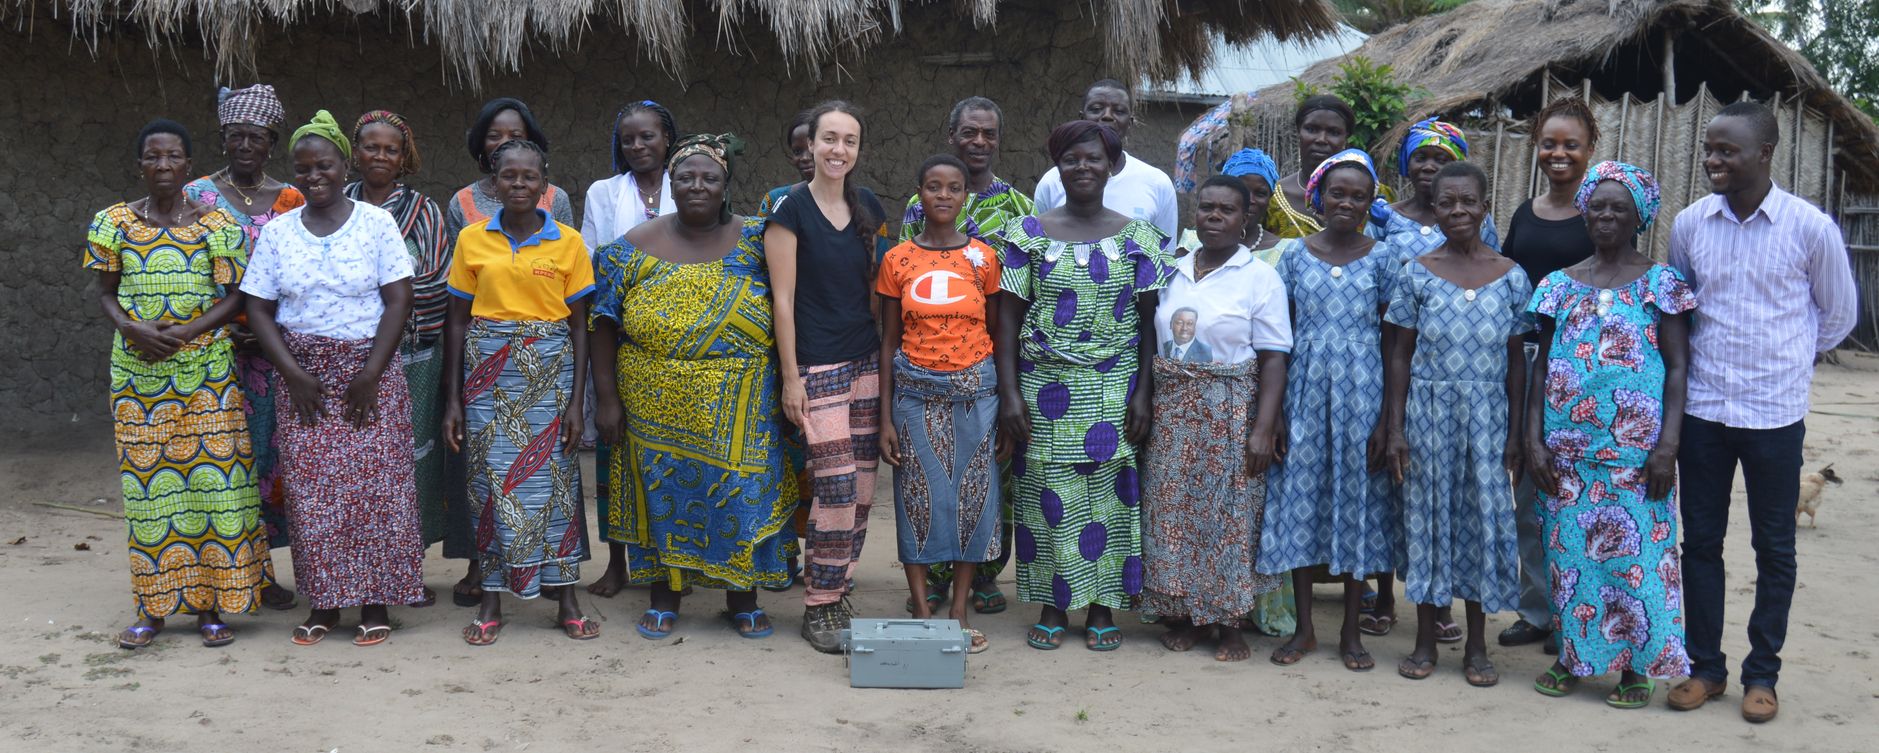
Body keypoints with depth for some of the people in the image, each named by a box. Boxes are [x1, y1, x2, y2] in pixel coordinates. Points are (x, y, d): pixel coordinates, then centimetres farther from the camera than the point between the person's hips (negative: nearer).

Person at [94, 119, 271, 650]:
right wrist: (135, 329, -13)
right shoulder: (114, 222, 6)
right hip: (137, 370, 2)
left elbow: (234, 297, -1)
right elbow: (106, 293, 7)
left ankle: (209, 604, 6)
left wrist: (183, 333, -15)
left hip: (205, 369, -1)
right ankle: (152, 607, 12)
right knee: (146, 481, 3)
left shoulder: (218, 224, 1)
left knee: (211, 475, -2)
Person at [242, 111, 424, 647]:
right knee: (310, 491, 1)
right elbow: (259, 309, 5)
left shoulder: (376, 223, 0)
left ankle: (375, 603, 5)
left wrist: (371, 374, -12)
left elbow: (399, 301, -5)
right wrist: (293, 373, -8)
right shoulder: (277, 231, 7)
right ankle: (324, 604, 11)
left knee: (373, 485, -4)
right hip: (302, 376, 2)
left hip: (369, 371, -2)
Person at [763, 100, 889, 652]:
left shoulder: (868, 208, 10)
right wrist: (790, 378, -10)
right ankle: (818, 608, 3)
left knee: (863, 488, 5)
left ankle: (834, 594, 17)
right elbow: (783, 299, -8)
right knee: (838, 487, -11)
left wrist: (888, 357, 14)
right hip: (816, 367, -6)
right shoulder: (791, 209, -7)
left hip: (866, 362, 6)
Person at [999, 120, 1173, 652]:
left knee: (1109, 495, 2)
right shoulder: (1030, 235, 3)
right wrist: (1010, 393, -6)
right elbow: (1009, 318, 1)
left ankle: (1103, 607, 15)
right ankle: (1053, 607, 15)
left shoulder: (1138, 238, 4)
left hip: (1114, 390, 0)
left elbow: (1150, 321, 4)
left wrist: (1143, 392, -5)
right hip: (1045, 388, 0)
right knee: (1048, 496, 2)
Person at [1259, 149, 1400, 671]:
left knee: (1359, 497, 4)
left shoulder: (1381, 259, 1)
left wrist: (1388, 418, -5)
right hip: (1305, 389, 1)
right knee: (1301, 496, 4)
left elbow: (1392, 343, 0)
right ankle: (1304, 627, 16)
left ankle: (1352, 631, 16)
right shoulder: (1294, 254, 4)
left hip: (1361, 392, -1)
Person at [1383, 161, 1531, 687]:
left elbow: (1516, 360, 5)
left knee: (1486, 517, 4)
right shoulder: (1416, 274, -1)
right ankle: (1425, 640, 17)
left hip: (1488, 415, 1)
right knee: (1428, 514, 5)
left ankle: (1476, 646, 16)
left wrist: (1515, 432, 1)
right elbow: (1399, 356, 1)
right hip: (1428, 412, -1)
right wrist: (1395, 428, -4)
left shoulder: (1511, 277, 2)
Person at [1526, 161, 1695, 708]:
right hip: (1566, 446, 3)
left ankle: (1636, 666, 11)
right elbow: (1541, 364, 10)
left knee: (1634, 550, -1)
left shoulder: (1660, 282, 1)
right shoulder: (1559, 284, 9)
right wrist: (1534, 438, 1)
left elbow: (1678, 366, -2)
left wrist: (1669, 442, -10)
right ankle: (1573, 657, 19)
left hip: (1635, 447, -3)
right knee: (1568, 547, 6)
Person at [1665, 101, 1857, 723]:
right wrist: (1712, 352, 12)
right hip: (1702, 409, 3)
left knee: (1774, 548, 7)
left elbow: (1838, 312, 7)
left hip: (1775, 414, -2)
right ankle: (1706, 666, 21)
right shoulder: (1689, 224, -1)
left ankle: (1762, 673, 19)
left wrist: (1788, 357, 12)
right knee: (1700, 541, 8)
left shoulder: (1810, 227, -9)